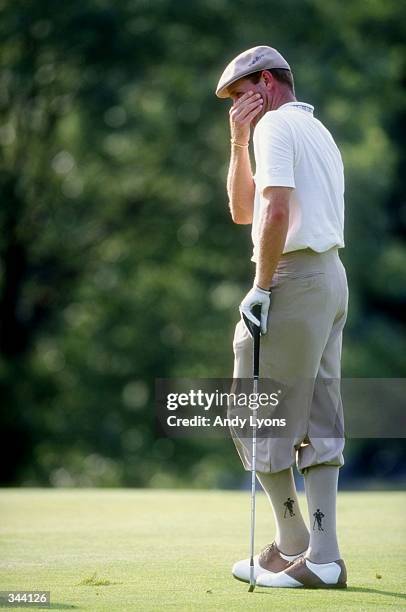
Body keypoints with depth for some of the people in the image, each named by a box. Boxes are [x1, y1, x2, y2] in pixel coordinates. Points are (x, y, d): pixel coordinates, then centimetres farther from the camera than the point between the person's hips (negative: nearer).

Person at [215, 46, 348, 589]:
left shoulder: (277, 124, -6)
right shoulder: (319, 132, 24)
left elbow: (276, 210, -21)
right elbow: (243, 211, 26)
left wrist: (261, 287, -17)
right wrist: (239, 142, 17)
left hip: (295, 277, -9)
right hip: (331, 277, 10)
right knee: (318, 421, 6)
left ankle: (293, 546, 3)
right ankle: (324, 557, 2)